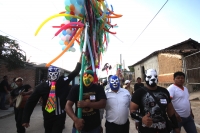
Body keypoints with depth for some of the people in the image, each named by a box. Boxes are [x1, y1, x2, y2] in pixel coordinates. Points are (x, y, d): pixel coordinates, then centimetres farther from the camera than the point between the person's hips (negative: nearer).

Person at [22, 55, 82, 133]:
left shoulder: (63, 82, -7)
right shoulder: (42, 86, -8)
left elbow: (75, 72, -7)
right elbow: (31, 102, -3)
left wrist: (80, 60, -9)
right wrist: (25, 119, -3)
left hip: (60, 116, -2)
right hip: (47, 116, 2)